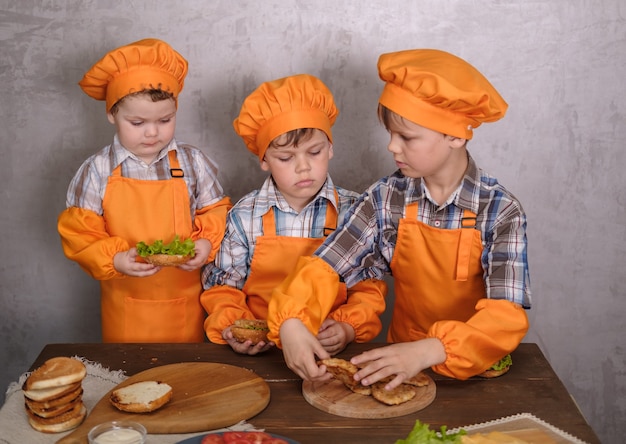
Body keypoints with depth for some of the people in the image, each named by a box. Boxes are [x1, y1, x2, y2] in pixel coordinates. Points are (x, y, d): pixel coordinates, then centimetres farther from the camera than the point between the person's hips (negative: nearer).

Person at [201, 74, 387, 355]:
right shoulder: (243, 217, 0)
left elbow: (369, 287, 4)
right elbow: (223, 288, 8)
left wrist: (349, 328, -12)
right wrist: (231, 326, -10)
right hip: (259, 353, 0)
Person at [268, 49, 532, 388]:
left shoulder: (500, 211, -13)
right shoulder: (385, 199, -5)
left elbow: (508, 317, -23)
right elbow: (323, 267, -10)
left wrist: (427, 351, -37)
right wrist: (291, 322, -29)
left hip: (475, 371, -1)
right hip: (401, 361, 1)